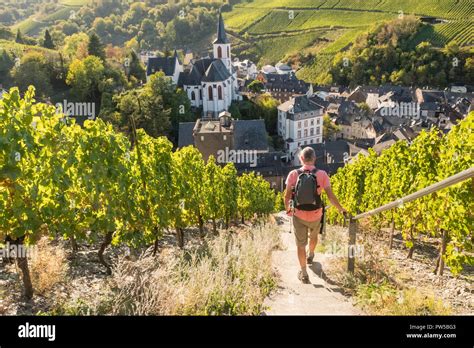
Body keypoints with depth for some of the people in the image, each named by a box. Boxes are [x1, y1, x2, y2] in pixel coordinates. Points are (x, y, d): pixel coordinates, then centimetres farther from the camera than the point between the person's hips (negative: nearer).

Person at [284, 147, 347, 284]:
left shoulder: (293, 174, -11)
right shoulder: (322, 175, -11)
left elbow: (287, 196, -7)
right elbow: (331, 196, -9)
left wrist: (287, 209, 12)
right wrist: (341, 209, 7)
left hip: (299, 215, -1)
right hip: (316, 215, 2)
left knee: (300, 244, 13)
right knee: (313, 236, 31)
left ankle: (304, 273, 17)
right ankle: (310, 256, 57)